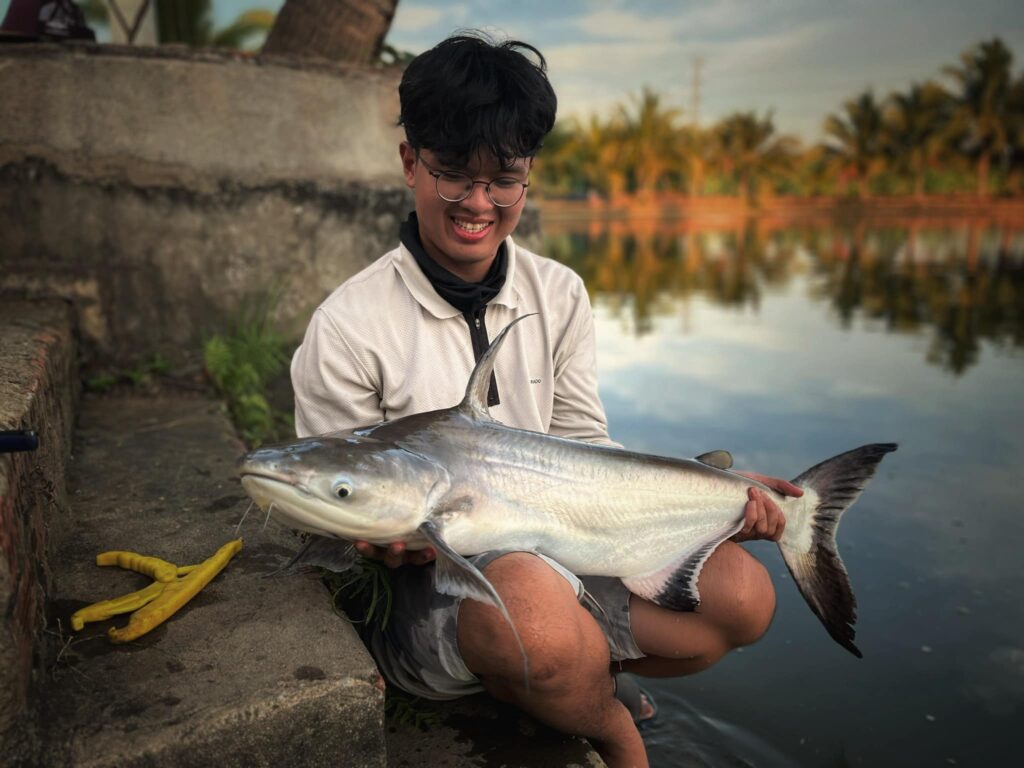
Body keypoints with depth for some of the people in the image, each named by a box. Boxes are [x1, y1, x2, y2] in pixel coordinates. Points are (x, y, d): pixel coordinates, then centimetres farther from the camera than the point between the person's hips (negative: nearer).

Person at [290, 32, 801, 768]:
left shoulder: (560, 295, 3)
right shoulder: (348, 329, -12)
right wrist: (401, 538, -28)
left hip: (554, 553, 4)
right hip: (418, 585, -3)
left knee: (741, 593, -17)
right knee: (530, 601, -37)